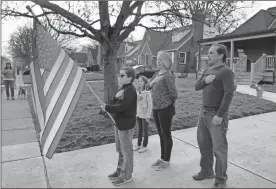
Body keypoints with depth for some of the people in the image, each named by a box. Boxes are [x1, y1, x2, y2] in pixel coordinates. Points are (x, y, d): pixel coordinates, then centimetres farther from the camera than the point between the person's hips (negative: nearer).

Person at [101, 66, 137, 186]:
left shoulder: (130, 90, -19)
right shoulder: (122, 88, 11)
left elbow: (122, 107, -28)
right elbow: (116, 103, 4)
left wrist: (107, 108, -17)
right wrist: (116, 96, -17)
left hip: (126, 125, -10)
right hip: (119, 123, 10)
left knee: (126, 151, 5)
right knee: (120, 149, 21)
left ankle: (126, 176, 19)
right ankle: (120, 170, 37)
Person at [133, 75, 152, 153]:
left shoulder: (147, 92, -18)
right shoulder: (137, 92, 1)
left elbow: (150, 105, -16)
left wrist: (148, 116, -16)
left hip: (145, 115, -6)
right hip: (138, 114, 6)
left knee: (145, 130, 9)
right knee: (140, 130, 18)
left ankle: (144, 146, 23)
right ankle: (138, 145, 31)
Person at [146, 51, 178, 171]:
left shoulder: (168, 76, -14)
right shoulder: (156, 74, 11)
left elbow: (174, 94, -16)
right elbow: (147, 87, 10)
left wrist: (168, 103, 0)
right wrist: (153, 81, -8)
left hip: (165, 109, -8)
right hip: (155, 109, 8)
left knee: (166, 134, 5)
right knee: (161, 134, 17)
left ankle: (166, 161, 20)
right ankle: (162, 158, 32)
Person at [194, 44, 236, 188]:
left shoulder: (226, 71, -12)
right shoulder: (207, 70, 13)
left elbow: (229, 94, -19)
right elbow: (196, 87, 13)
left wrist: (220, 115, -23)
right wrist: (204, 80, -8)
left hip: (216, 115, -8)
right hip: (203, 112, 8)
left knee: (219, 148, 2)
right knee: (204, 144, 17)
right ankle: (206, 171, 35)